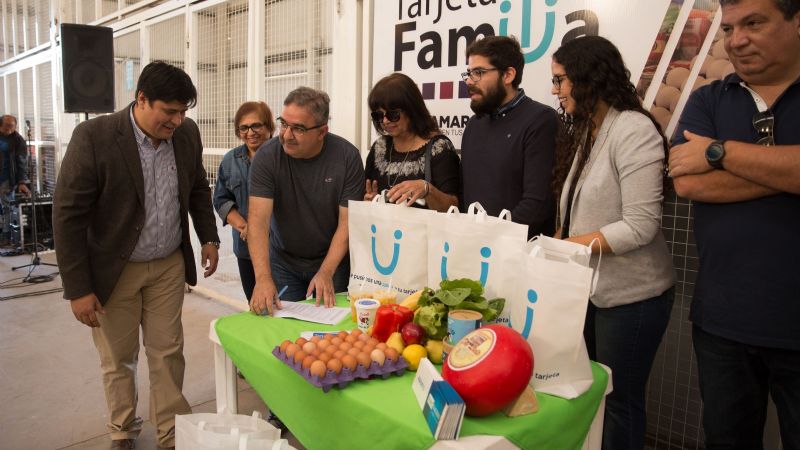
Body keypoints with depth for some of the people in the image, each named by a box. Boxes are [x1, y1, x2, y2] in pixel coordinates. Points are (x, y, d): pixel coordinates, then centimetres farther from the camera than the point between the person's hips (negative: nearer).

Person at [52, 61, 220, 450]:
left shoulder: (187, 133, -5)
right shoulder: (94, 137, -19)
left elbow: (198, 188, 13)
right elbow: (67, 216, -16)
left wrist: (209, 238, 9)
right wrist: (78, 289, -15)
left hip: (169, 265, 3)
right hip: (112, 270, -3)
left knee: (168, 353, 10)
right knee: (118, 359, 12)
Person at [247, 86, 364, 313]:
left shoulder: (347, 156, -17)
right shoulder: (266, 156, -16)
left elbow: (347, 222, -15)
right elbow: (258, 220, -23)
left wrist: (326, 272, -24)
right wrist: (263, 278, -34)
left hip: (333, 260, 0)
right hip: (283, 262, 1)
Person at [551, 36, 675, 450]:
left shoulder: (634, 130, -16)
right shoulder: (584, 131, 11)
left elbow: (640, 227, -23)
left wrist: (562, 247, -20)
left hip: (630, 294, -8)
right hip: (587, 288, 8)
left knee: (619, 399, 7)